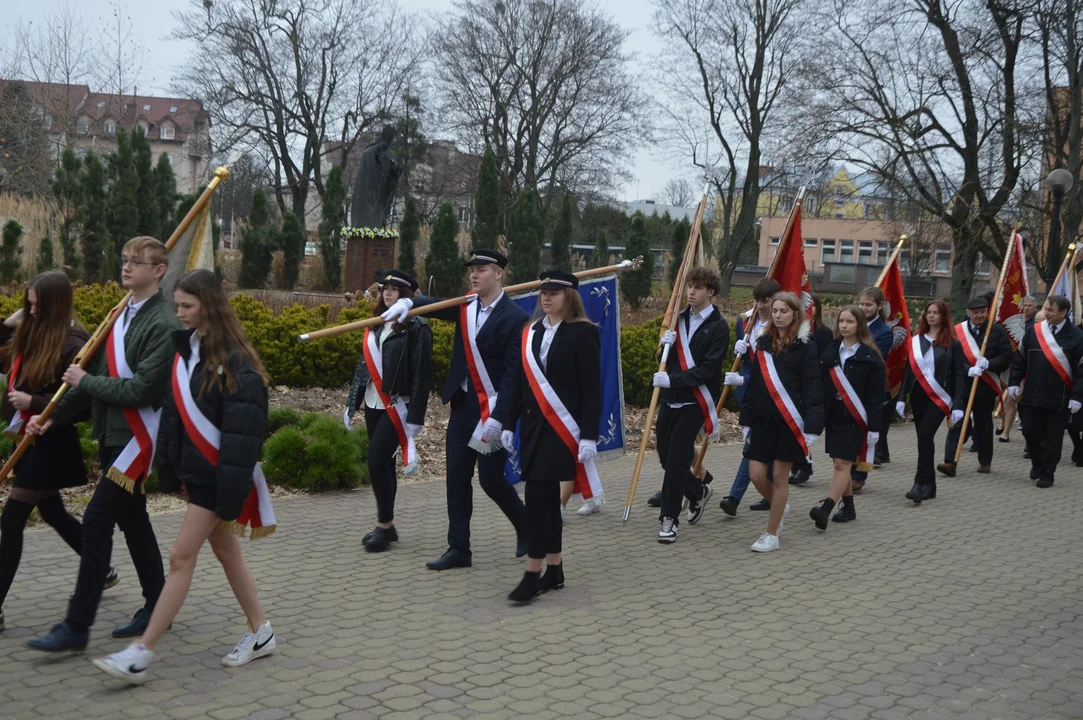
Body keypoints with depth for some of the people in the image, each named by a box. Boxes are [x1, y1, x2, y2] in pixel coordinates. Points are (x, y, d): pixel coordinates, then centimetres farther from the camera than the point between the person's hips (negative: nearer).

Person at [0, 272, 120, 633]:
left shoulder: (72, 345, -16)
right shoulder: (31, 336, 6)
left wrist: (34, 403, -24)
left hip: (51, 444, -9)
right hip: (30, 440, 9)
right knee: (53, 514, 21)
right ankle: (102, 571, 39)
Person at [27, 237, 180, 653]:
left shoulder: (163, 325, -15)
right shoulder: (120, 316, 12)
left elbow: (141, 390, -21)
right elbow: (95, 377, 15)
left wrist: (85, 381, -11)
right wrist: (54, 418, 11)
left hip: (137, 438, -9)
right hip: (112, 435, 9)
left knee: (97, 522, -9)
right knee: (133, 522, 15)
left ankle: (77, 626, -2)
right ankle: (156, 606, 27)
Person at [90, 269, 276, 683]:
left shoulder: (234, 361, -17)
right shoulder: (184, 350, 8)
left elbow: (242, 431, -21)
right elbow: (173, 413, 12)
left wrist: (231, 492, -23)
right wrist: (170, 472, 9)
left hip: (216, 475, -8)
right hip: (194, 471, 8)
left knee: (181, 557, -4)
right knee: (225, 551, 15)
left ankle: (142, 654, 2)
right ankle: (260, 633, 27)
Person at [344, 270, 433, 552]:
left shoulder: (417, 327, -9)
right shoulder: (377, 323, 12)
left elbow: (422, 375, -13)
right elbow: (363, 365, 15)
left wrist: (415, 418, -17)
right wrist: (351, 404, 13)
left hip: (397, 406, -7)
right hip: (374, 404, 7)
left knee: (377, 460, -11)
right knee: (383, 463, 10)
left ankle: (385, 525, 1)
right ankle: (385, 525, 19)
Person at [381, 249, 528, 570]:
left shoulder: (514, 317, -12)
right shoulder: (465, 306, 7)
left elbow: (514, 374, -16)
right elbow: (434, 304, -5)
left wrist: (497, 418, -22)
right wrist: (407, 302, -27)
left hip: (494, 410, -6)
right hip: (463, 407, 6)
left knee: (491, 478, -1)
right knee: (457, 478, 6)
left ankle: (525, 526, 25)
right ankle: (458, 548, 14)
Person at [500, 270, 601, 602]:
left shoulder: (584, 333, -7)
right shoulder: (530, 332, 10)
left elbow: (592, 388, -9)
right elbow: (519, 380, 12)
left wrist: (589, 435, -14)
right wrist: (509, 423, 9)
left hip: (562, 428, -6)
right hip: (532, 425, 6)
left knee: (537, 495, -11)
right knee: (548, 497, 11)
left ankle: (533, 574, -6)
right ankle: (554, 570, 20)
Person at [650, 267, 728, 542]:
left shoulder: (718, 326, -7)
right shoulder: (680, 318, 12)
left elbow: (707, 370, -15)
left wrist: (672, 380, -23)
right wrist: (666, 344, -6)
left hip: (694, 401, -6)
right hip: (670, 398, 6)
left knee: (676, 458, -9)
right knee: (666, 455, 10)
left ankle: (669, 519, 2)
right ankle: (698, 492, 35)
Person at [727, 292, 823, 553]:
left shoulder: (805, 346, -5)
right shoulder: (764, 343, 10)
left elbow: (812, 387, -9)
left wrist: (812, 426, -15)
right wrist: (747, 419, 12)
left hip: (790, 420, -4)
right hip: (763, 418, 5)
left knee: (780, 475, 2)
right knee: (756, 474, 1)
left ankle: (772, 535, 13)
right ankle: (780, 507, 32)